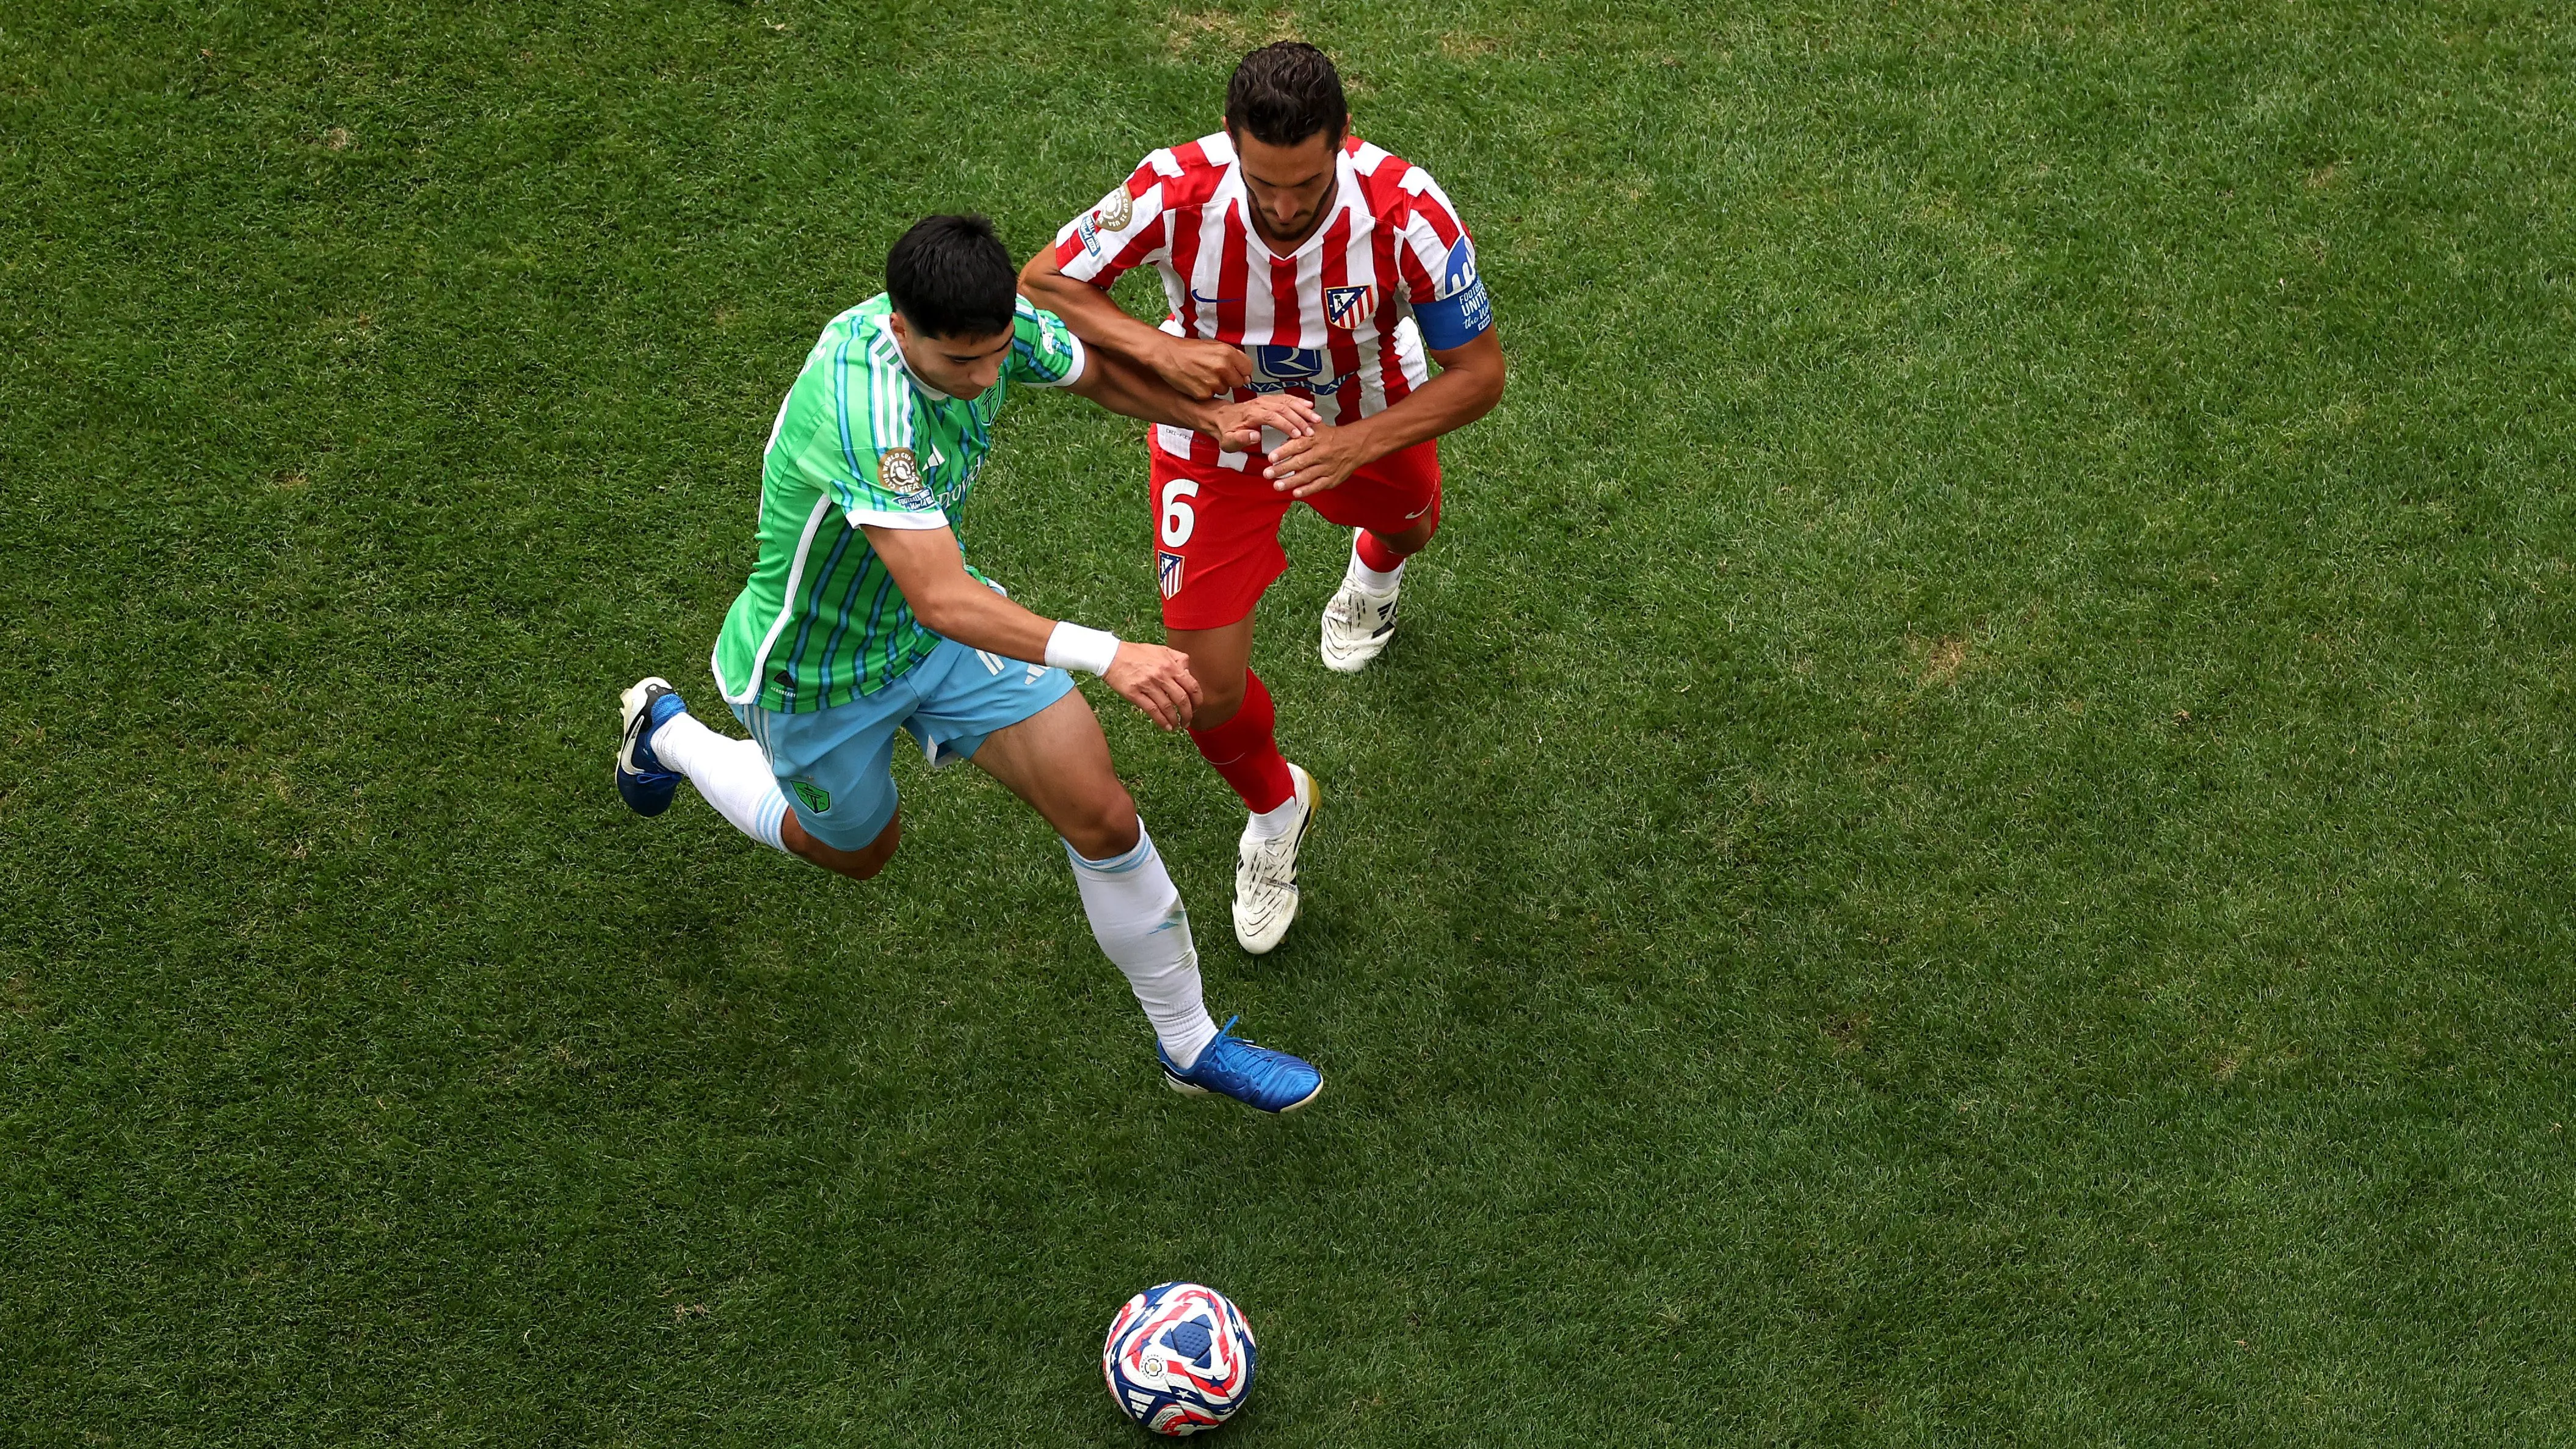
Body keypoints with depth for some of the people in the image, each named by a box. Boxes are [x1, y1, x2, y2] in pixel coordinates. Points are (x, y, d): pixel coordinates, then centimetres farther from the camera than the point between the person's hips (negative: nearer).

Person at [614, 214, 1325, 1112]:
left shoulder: (982, 326, -20)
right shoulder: (865, 409, -43)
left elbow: (1098, 369, 1)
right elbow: (940, 601, -50)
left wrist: (1213, 417, -18)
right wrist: (1106, 656, -59)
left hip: (940, 620, 5)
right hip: (816, 672, -5)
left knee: (1101, 817, -5)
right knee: (859, 850, 25)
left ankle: (1191, 1046, 14)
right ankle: (669, 734, 49)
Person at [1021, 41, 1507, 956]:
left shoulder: (1404, 211, -38)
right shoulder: (1176, 192, -37)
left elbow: (1480, 371, -27)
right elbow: (1040, 283, -22)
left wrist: (1356, 444, -43)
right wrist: (1160, 347, -41)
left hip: (1365, 423, 2)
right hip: (1217, 429, -1)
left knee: (1408, 527, 36)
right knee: (1209, 688, -6)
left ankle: (1373, 572, 78)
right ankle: (1275, 810, 30)